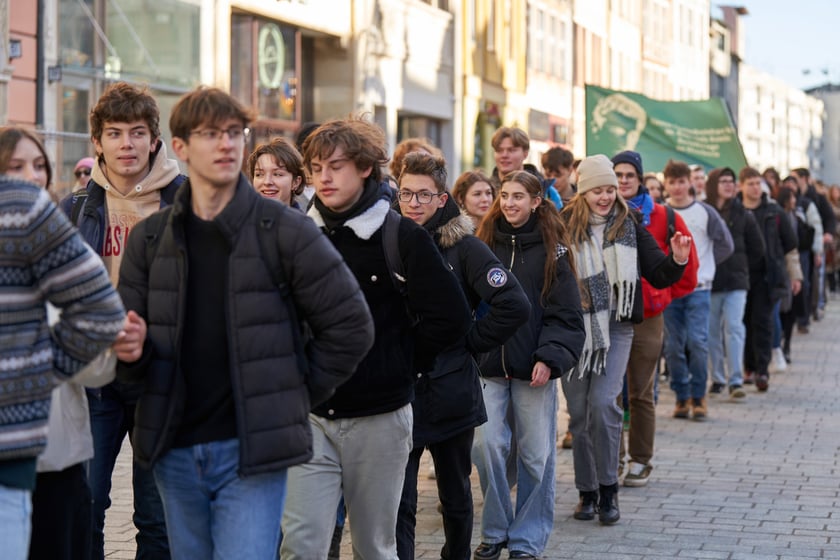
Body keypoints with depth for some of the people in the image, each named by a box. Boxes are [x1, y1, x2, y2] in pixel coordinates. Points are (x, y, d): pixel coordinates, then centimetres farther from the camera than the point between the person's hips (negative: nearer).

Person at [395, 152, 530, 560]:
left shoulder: (463, 247, -5)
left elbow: (515, 306, -13)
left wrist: (469, 343, -8)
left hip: (450, 390, -1)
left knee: (455, 495, 16)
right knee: (397, 502, -6)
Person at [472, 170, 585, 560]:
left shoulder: (551, 250, 0)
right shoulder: (485, 244, 7)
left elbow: (565, 314, -3)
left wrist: (549, 358, -14)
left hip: (533, 368, -2)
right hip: (489, 366, 2)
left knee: (535, 455, 3)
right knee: (486, 445, -5)